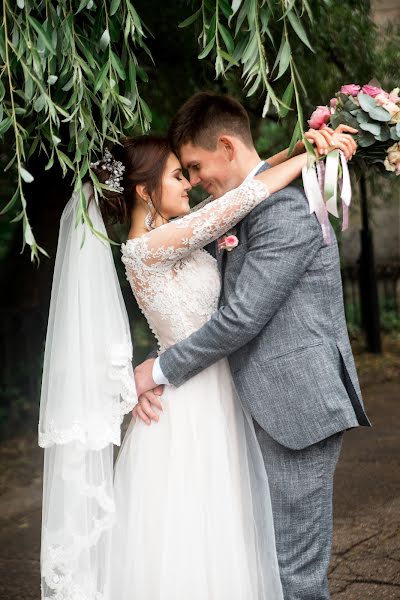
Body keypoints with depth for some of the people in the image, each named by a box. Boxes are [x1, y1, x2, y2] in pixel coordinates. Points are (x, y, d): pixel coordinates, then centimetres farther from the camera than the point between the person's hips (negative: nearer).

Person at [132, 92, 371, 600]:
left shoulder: (285, 210, -16)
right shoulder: (235, 214, 16)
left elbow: (241, 319, -20)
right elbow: (212, 312, 18)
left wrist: (161, 369, -8)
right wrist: (154, 376, 6)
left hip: (297, 407, -10)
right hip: (270, 408, 10)